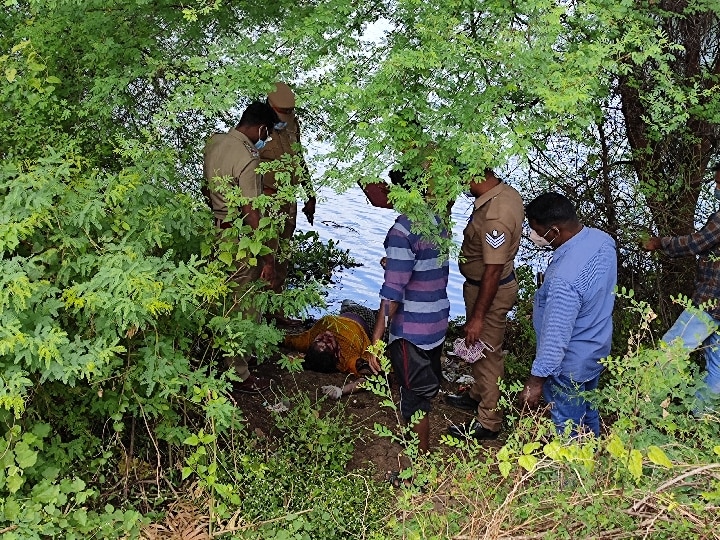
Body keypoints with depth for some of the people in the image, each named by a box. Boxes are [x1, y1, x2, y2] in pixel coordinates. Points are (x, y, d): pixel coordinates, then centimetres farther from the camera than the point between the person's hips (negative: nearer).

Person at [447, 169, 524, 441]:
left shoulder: (495, 216, -33)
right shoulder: (506, 192, -3)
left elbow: (493, 272, -29)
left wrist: (478, 317, -22)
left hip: (491, 291, -10)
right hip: (480, 283, 10)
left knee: (487, 354, 7)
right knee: (476, 347, 27)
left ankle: (488, 421, 24)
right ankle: (478, 395, 49)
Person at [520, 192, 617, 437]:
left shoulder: (564, 279, -40)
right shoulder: (602, 238, -12)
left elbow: (556, 336, -32)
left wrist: (536, 380, -21)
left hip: (569, 365, -9)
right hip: (597, 348, 9)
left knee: (568, 429, 15)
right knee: (588, 414, 32)